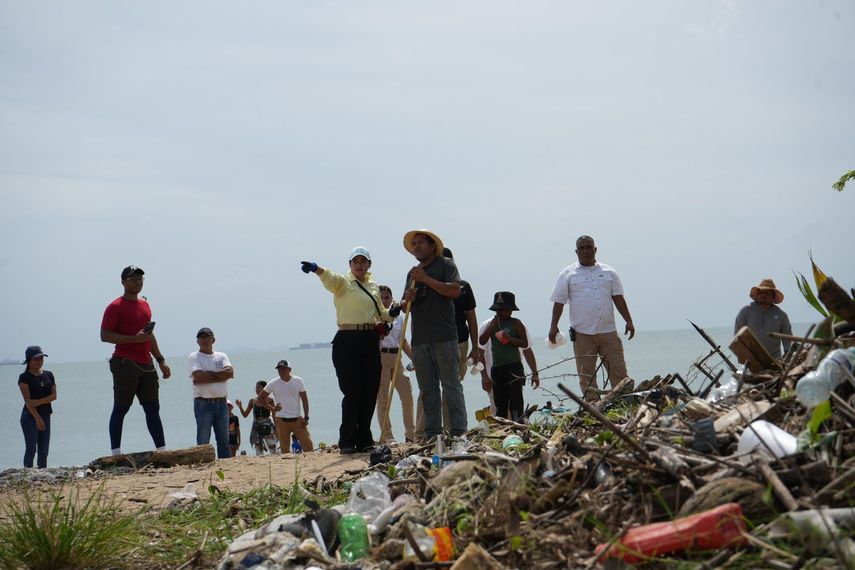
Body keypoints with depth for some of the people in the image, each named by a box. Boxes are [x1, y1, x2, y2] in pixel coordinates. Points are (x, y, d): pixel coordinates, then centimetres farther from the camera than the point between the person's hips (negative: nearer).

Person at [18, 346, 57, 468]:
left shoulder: (48, 375, 10)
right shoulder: (24, 377, -6)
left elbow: (54, 395, 1)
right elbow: (27, 400, -13)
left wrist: (40, 401, -17)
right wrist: (37, 418, -20)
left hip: (45, 416, 5)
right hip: (30, 417, -5)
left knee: (44, 450, 7)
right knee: (31, 449, -6)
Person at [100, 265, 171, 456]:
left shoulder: (145, 305, 18)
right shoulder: (115, 307, -6)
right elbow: (105, 335, -13)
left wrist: (161, 360, 21)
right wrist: (134, 338, -20)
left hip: (146, 365, 7)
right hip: (125, 364, -7)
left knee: (153, 408, 6)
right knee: (121, 408, -3)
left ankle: (162, 450, 8)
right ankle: (116, 453, 0)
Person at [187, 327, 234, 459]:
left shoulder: (222, 356, 14)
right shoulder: (194, 357, 2)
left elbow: (230, 372, -5)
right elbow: (199, 377, -16)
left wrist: (208, 373, -10)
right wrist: (221, 376, -8)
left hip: (222, 403, 4)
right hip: (204, 404, -4)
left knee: (224, 440, 7)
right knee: (203, 442, -4)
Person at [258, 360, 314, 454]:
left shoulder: (298, 381, 2)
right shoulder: (273, 383, 2)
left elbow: (305, 400, 3)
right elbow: (260, 398, 11)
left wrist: (306, 417, -5)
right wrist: (271, 408, -2)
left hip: (297, 419, 0)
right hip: (281, 420, 0)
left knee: (308, 444, -8)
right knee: (284, 448, 0)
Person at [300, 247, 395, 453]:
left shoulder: (373, 286, 17)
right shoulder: (343, 283, 0)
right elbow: (330, 278, -24)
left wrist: (391, 313, 5)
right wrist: (316, 269, -46)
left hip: (370, 341, 5)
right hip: (347, 341, -5)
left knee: (370, 391, 4)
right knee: (352, 392, -8)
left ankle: (364, 440, 14)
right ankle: (347, 441, 1)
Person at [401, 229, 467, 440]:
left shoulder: (445, 265, 3)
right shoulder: (413, 273, 21)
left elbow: (455, 291, -12)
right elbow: (405, 307, 23)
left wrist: (426, 279, -12)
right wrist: (407, 299, -1)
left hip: (444, 337, -6)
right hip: (419, 339, 6)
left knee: (451, 384, -7)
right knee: (427, 389, 6)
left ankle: (458, 431, -7)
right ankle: (432, 433, 8)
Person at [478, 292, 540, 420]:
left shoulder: (516, 323, 0)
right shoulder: (492, 324, 12)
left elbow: (525, 343, -7)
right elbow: (482, 341, 2)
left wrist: (510, 339, -20)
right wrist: (492, 326, -8)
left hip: (513, 367, -5)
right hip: (496, 368, 5)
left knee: (515, 399, -8)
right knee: (500, 401, 8)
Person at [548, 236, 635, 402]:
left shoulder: (608, 272, 12)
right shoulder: (568, 274, 5)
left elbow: (618, 298, 12)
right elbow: (559, 301, 2)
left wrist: (629, 321, 5)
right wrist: (554, 326, -6)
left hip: (608, 331, 2)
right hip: (582, 333, -2)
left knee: (618, 371, -1)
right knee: (586, 374, 0)